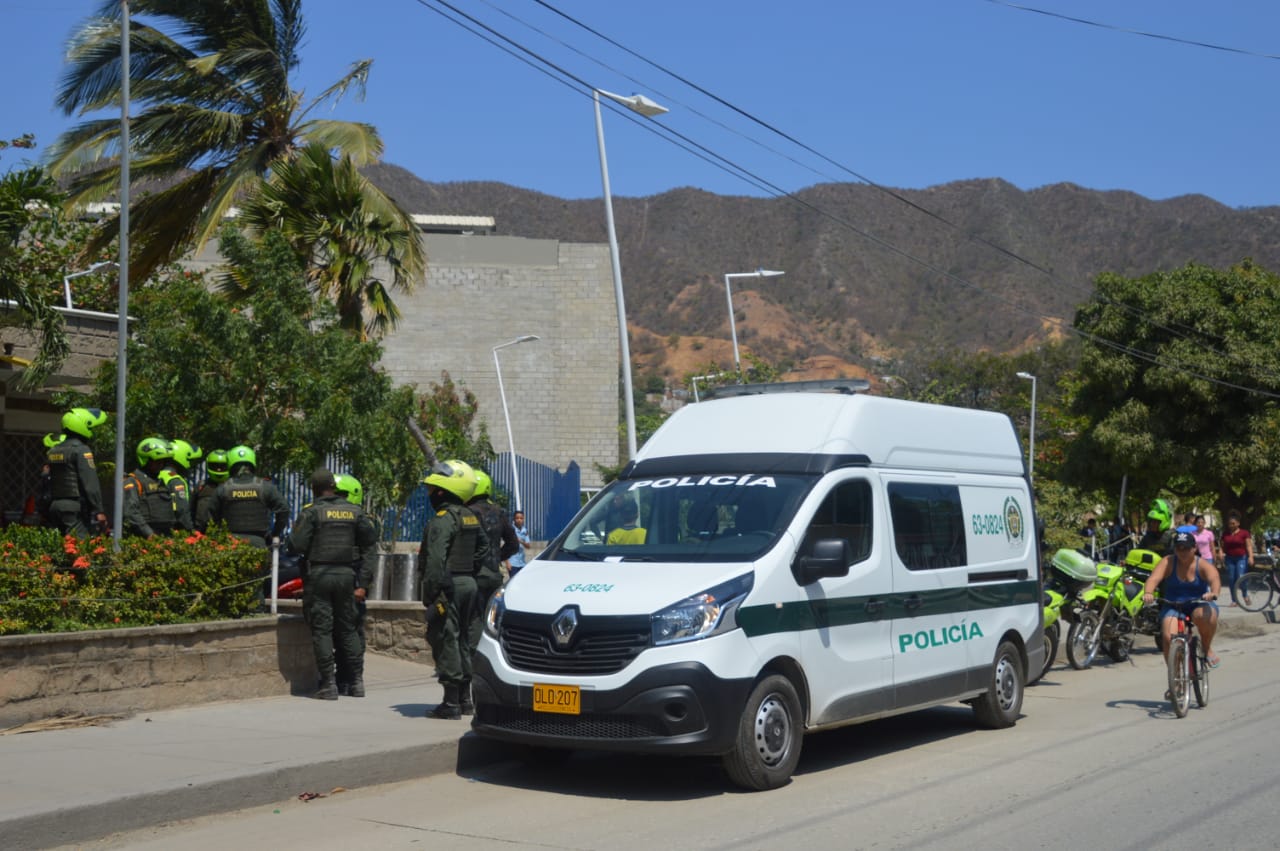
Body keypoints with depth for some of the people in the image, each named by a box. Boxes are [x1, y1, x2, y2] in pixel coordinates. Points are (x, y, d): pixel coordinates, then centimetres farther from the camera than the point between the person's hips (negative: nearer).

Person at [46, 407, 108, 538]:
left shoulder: (53, 450, 15)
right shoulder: (81, 450, -11)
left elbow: (51, 481, 17)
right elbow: (91, 484, -17)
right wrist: (99, 511, -16)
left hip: (55, 506, 9)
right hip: (75, 507, -9)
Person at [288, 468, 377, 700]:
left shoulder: (311, 513, -6)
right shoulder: (355, 512, 7)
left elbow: (296, 546, -13)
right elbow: (370, 546, 5)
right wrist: (363, 583, 5)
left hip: (318, 575, -4)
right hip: (346, 574, 4)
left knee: (322, 629, 1)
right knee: (347, 629, 13)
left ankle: (329, 684, -1)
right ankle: (357, 682, 13)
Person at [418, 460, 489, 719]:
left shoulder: (443, 518, -15)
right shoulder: (471, 517, 14)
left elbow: (436, 558, -23)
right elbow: (484, 546, 26)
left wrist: (432, 590, -25)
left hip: (448, 584, -9)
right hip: (468, 583, 9)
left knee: (446, 641, -7)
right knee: (461, 640, 16)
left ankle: (451, 702, -9)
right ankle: (464, 696, 21)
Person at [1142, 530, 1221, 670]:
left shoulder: (1203, 565, -5)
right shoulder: (1168, 562, -3)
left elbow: (1215, 579, -25)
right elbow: (1153, 578, -18)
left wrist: (1214, 593, -50)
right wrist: (1148, 593, -42)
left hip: (1199, 605, -1)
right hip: (1172, 607, 1)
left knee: (1205, 615, -37)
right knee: (1168, 637, -26)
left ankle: (1207, 647, -7)